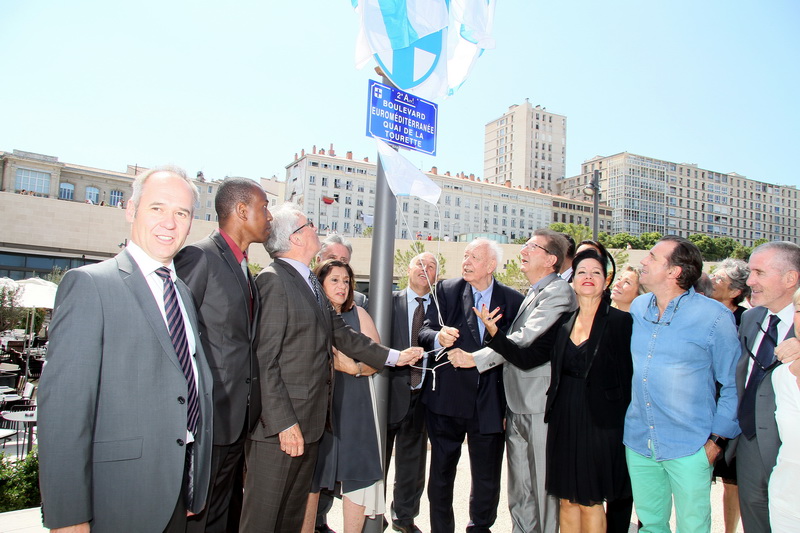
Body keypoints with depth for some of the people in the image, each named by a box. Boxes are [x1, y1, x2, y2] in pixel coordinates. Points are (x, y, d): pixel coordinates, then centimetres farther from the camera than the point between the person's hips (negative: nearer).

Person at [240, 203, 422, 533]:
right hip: (279, 427, -9)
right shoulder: (273, 281, -15)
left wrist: (394, 356, 16)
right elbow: (264, 361, -18)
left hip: (310, 420, 9)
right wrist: (284, 423, -19)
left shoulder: (310, 283, 14)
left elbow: (342, 334, 17)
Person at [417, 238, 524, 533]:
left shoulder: (513, 300, 0)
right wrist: (438, 337, -27)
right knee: (441, 472, 12)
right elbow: (425, 332, -4)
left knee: (487, 478, 12)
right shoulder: (446, 290, 1)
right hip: (447, 397, 0)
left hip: (491, 402, 0)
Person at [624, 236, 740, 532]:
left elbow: (734, 384, -5)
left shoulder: (714, 316, -10)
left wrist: (718, 439, -7)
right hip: (638, 443, 4)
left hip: (688, 448, -4)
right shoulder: (637, 308, 4)